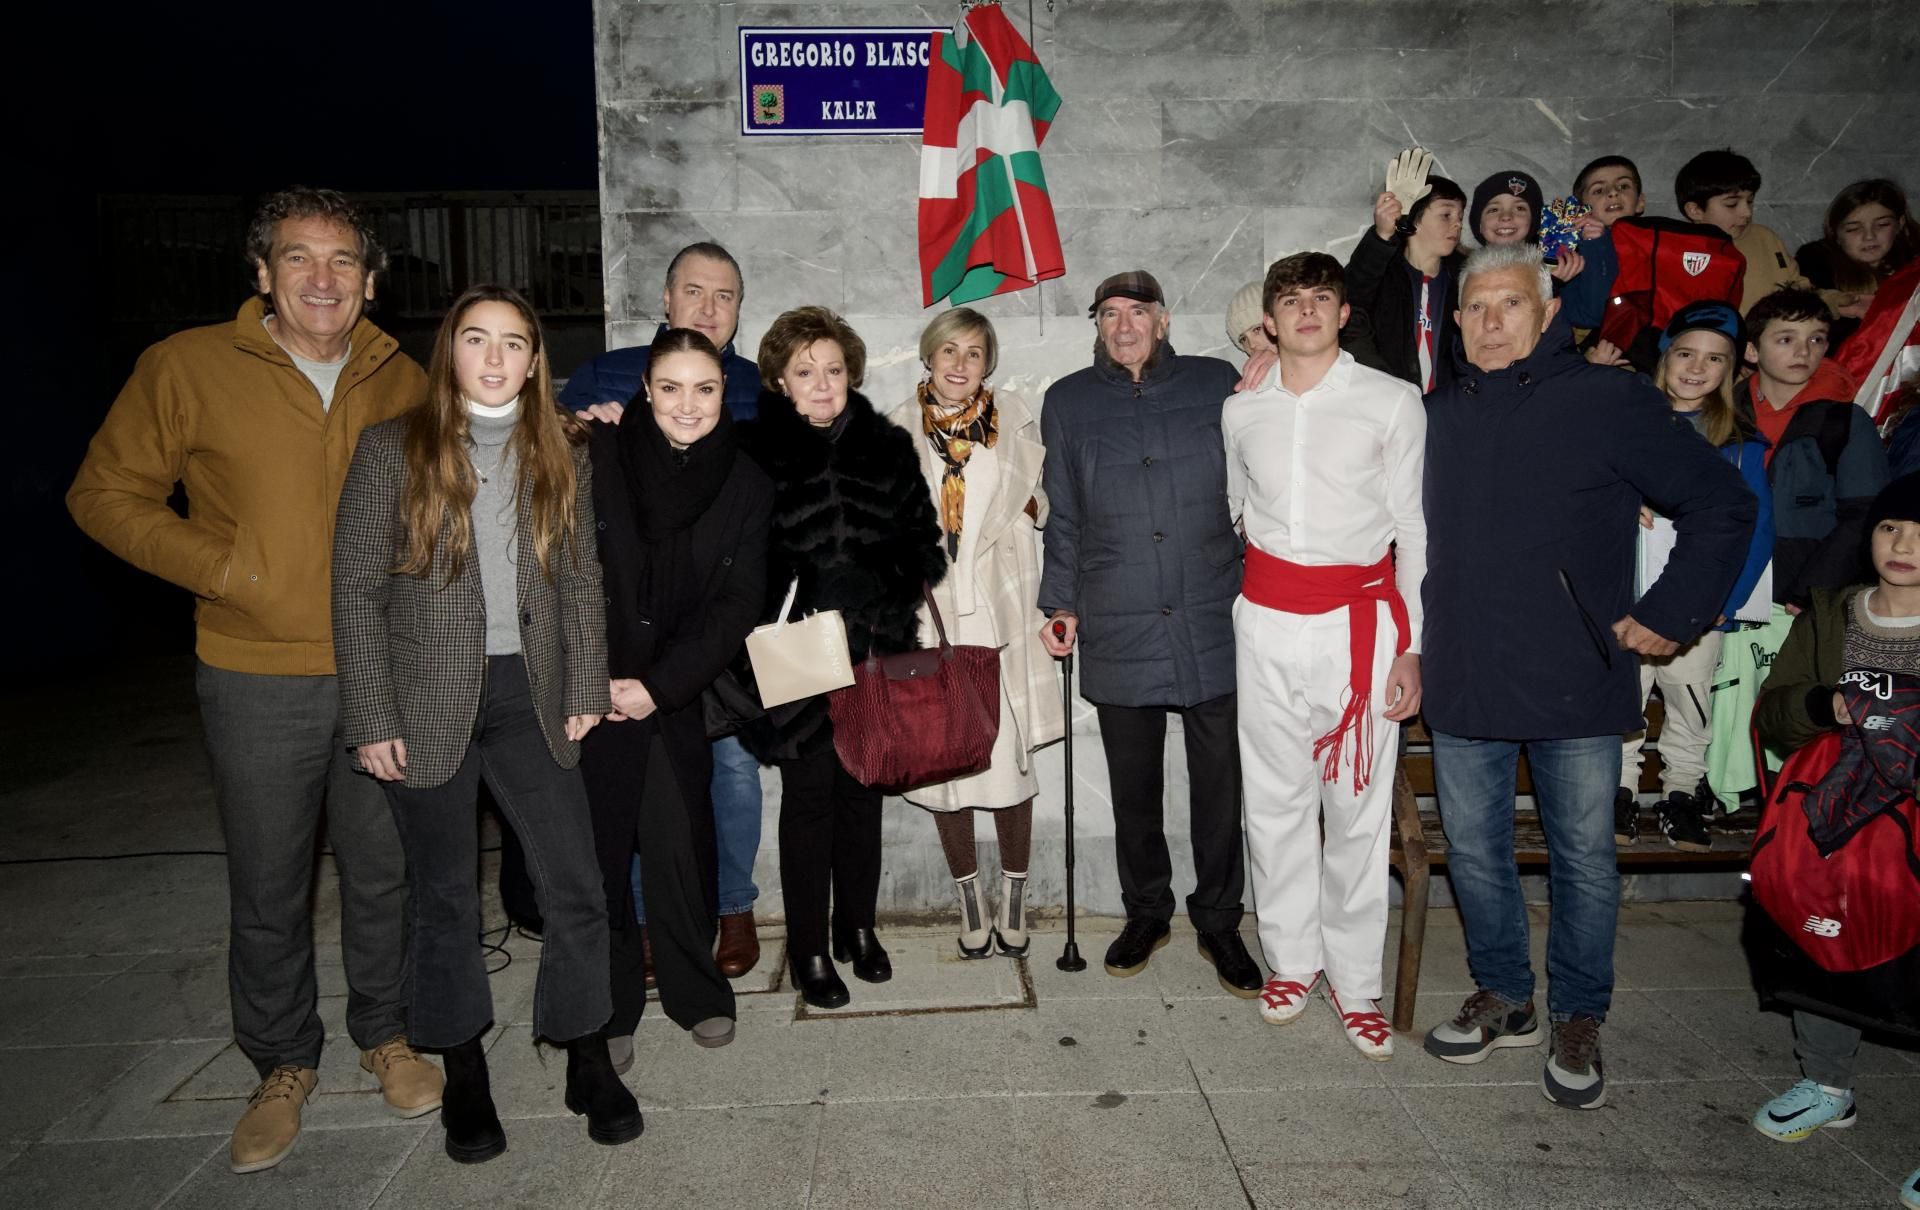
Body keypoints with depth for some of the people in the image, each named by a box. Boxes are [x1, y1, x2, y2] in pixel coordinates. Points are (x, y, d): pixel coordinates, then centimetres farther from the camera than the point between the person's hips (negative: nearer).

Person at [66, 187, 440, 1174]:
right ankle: (283, 1065, 33)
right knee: (267, 891, 11)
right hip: (257, 680, -2)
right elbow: (106, 493, 0)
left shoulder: (402, 381, 4)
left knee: (384, 872, 14)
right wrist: (222, 567, -12)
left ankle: (386, 1034, 36)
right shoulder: (188, 368, -5)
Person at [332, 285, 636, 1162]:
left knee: (575, 890, 0)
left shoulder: (562, 455, 7)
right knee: (446, 900, 10)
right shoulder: (391, 450, -1)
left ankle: (588, 1063, 19)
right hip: (428, 704, -2)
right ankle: (464, 1075, 27)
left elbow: (582, 580, 8)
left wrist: (586, 690, 1)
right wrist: (372, 720, -7)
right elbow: (357, 591, -3)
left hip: (530, 699, 2)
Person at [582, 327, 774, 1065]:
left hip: (676, 697, 1)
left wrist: (659, 686, -10)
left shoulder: (744, 484, 1)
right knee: (600, 848, 3)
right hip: (592, 691, -1)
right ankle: (611, 1007, 20)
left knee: (681, 846, 0)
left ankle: (695, 992, 22)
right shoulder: (598, 457, -5)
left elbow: (737, 603, -2)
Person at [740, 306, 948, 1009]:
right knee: (808, 794, 3)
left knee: (862, 790, 12)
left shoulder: (888, 447, 6)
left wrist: (901, 602, -2)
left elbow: (922, 539, 12)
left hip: (876, 652, 3)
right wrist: (771, 627, -11)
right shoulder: (756, 453, -2)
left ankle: (857, 927, 29)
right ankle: (808, 950, 16)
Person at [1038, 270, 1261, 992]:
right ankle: (1145, 915, 32)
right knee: (1133, 789, 12)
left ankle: (1219, 923, 25)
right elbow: (1063, 518, 12)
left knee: (1219, 785, 6)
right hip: (1118, 634, 1)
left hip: (1214, 626, -1)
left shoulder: (1216, 385, 6)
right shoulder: (1067, 403, 9)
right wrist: (1060, 604, 8)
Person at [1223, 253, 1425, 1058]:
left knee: (1358, 805, 2)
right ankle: (1291, 959, 25)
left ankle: (1354, 982, 17)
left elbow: (1415, 529, 1)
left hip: (1361, 617, -2)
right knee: (1275, 797, 8)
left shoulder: (1394, 402, 1)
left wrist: (1412, 644, -3)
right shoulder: (1240, 411, 9)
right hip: (1267, 620, 3)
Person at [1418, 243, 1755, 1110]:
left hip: (1576, 684, -4)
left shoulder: (1609, 402, -4)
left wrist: (1672, 613, -5)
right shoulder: (1436, 416, 9)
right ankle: (1504, 999, 31)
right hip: (1462, 685, 4)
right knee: (1474, 851, 13)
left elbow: (1723, 505, -1)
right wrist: (1413, 646, 11)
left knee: (1584, 859, 7)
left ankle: (1578, 1020, 26)